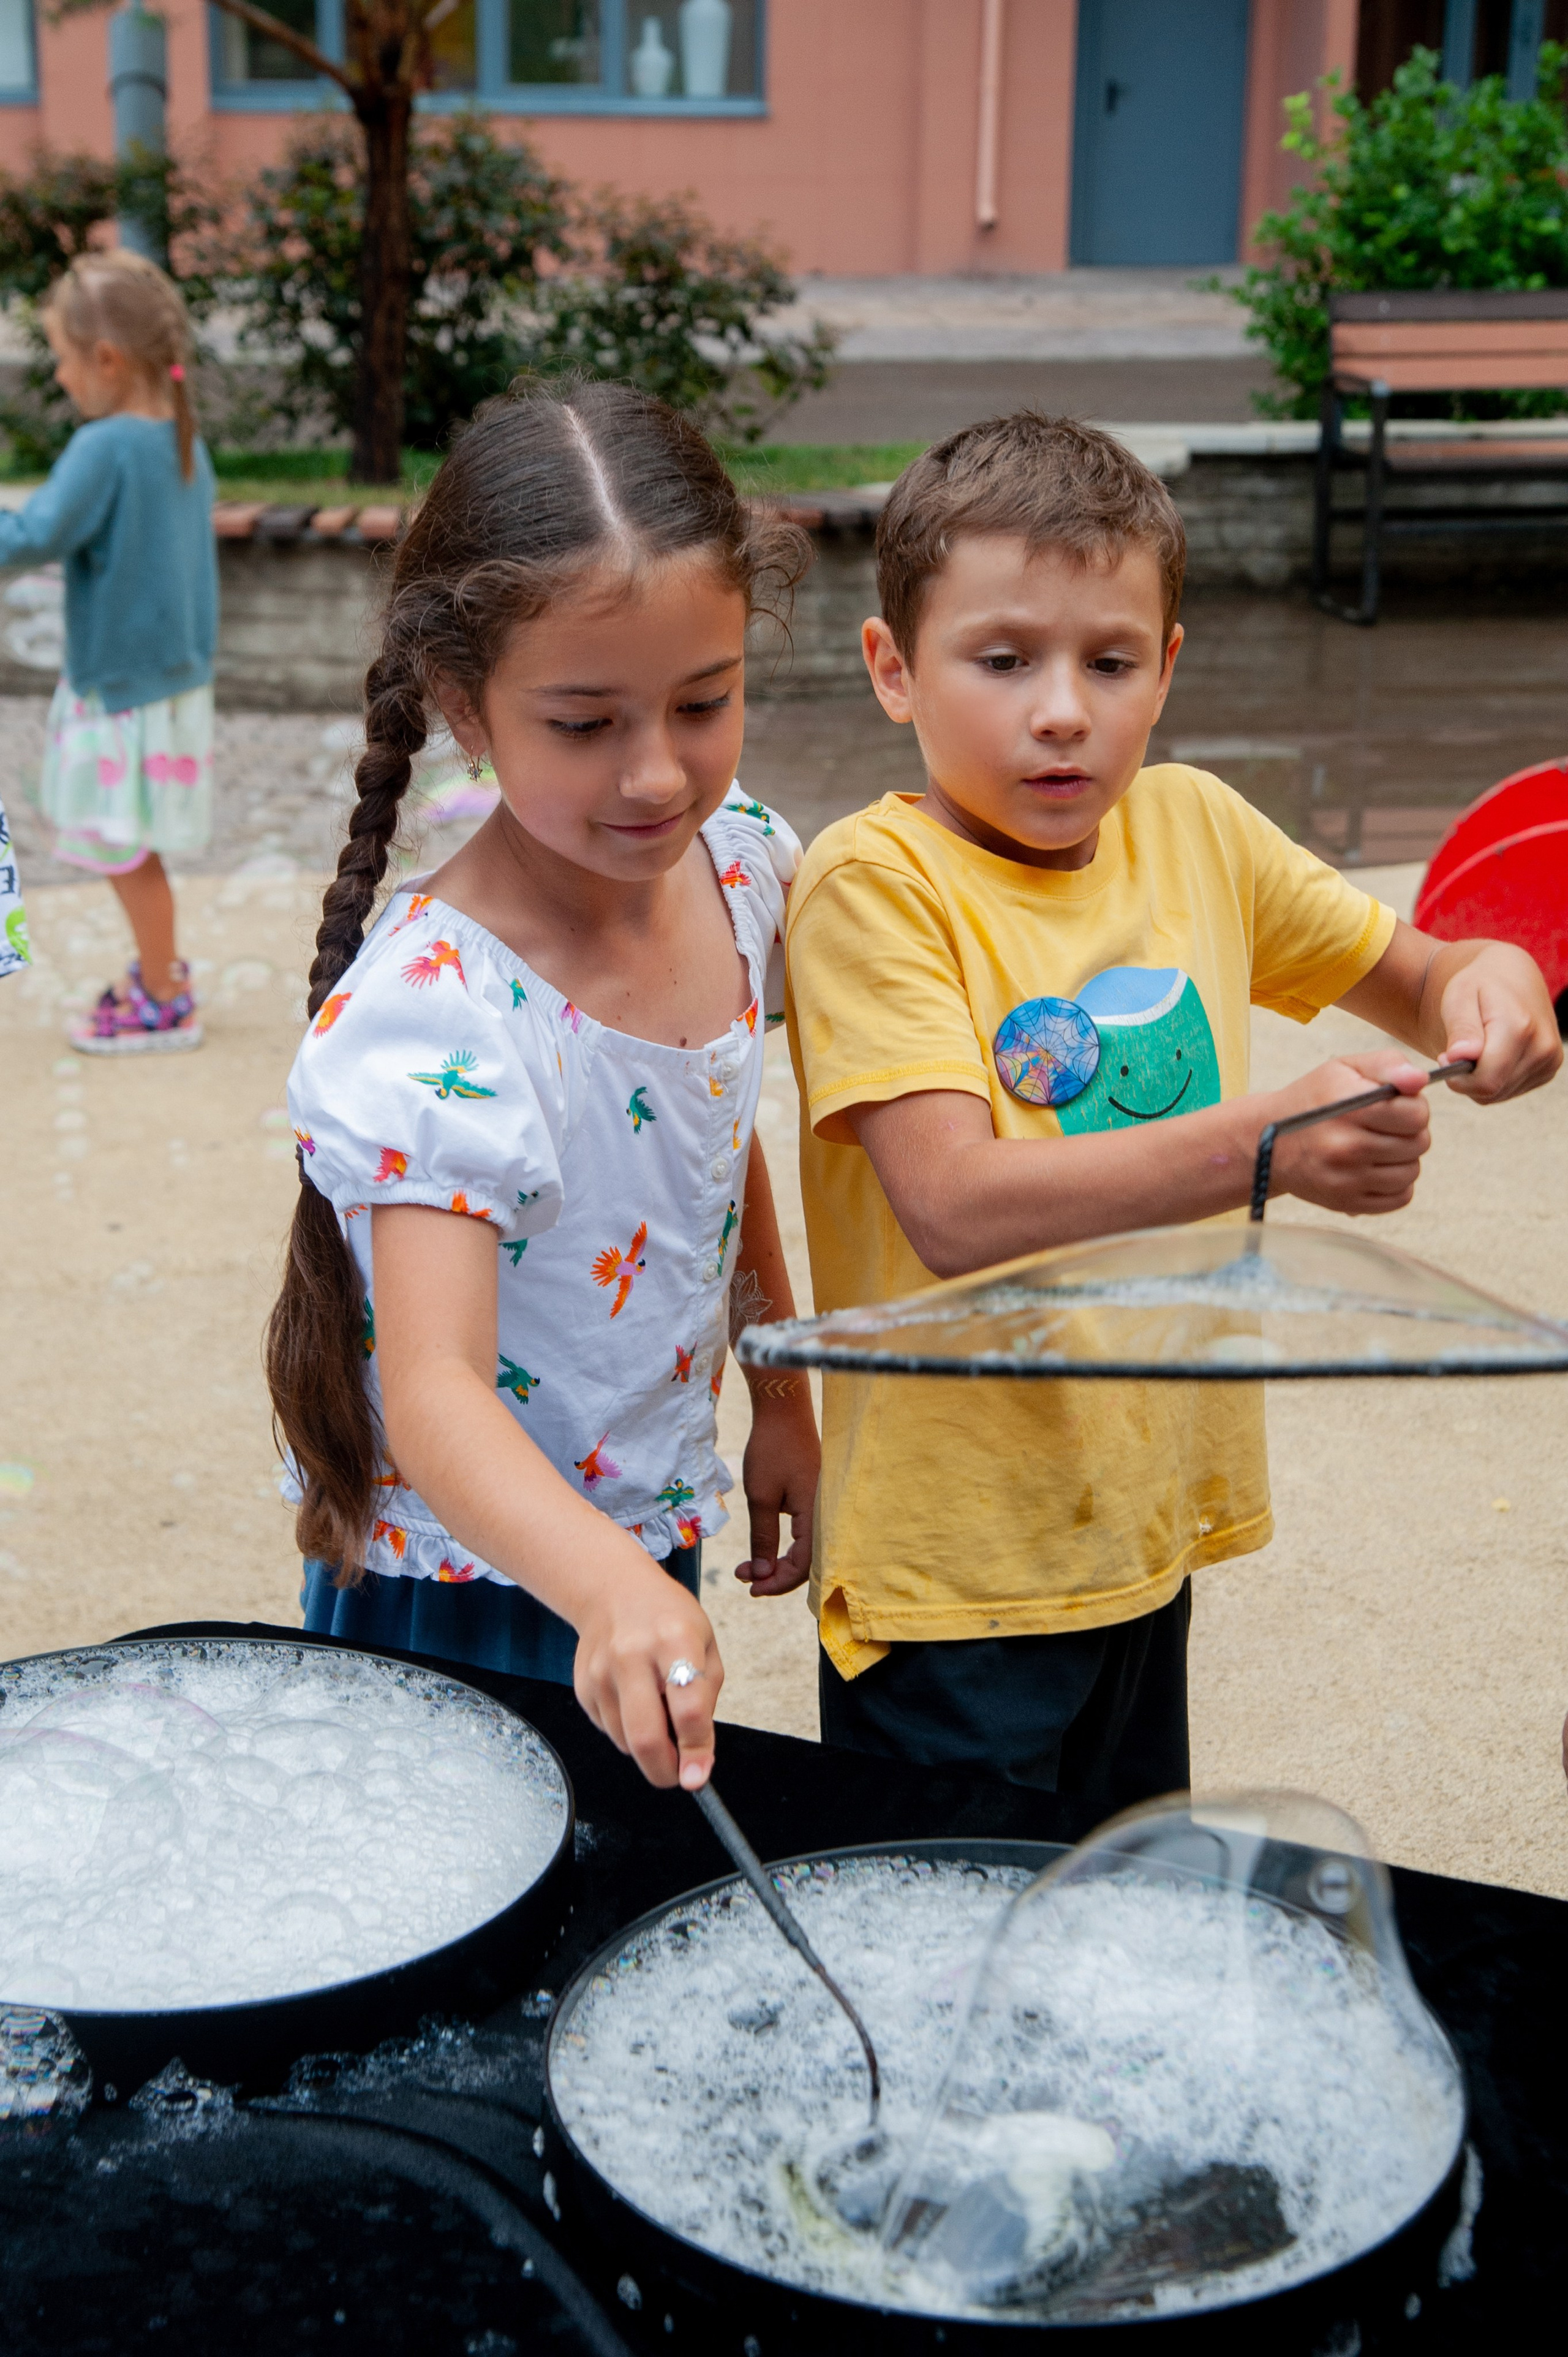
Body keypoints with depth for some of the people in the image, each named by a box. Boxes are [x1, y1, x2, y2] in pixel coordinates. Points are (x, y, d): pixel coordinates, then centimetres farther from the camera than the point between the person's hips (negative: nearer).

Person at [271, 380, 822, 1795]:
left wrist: (781, 1393, 14)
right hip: (458, 1608, -7)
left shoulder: (740, 864, -9)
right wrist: (607, 1586, -56)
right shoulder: (433, 1014, -31)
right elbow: (432, 1384, -40)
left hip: (652, 1562, 7)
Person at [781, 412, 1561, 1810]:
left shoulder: (1195, 830, 2)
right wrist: (1268, 1143, -36)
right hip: (955, 1574, -6)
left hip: (1149, 1524, 6)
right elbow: (956, 1210, -26)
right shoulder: (874, 883, -16)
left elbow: (1414, 981, 15)